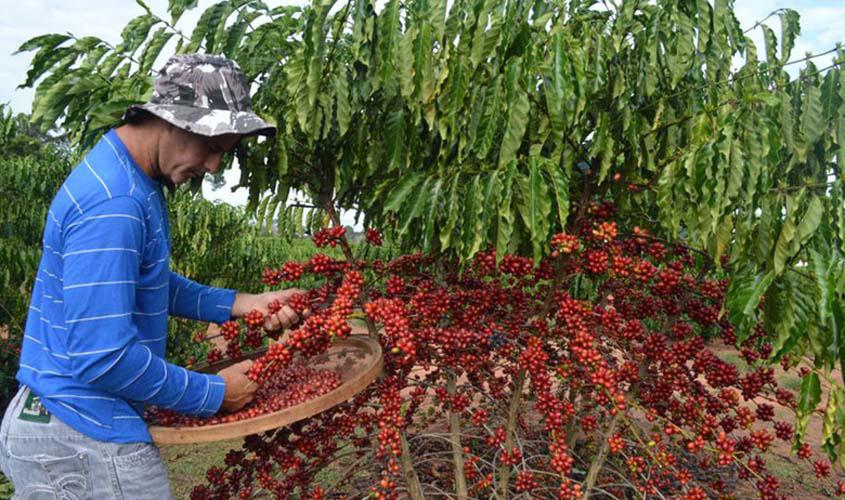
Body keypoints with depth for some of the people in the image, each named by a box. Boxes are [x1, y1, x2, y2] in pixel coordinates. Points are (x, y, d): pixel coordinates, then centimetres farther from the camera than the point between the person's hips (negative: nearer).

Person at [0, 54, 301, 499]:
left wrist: (241, 304, 5)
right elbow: (102, 357, -28)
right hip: (86, 441, -9)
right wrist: (214, 394, -16)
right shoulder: (112, 204, -25)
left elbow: (146, 285, 16)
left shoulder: (130, 179, 6)